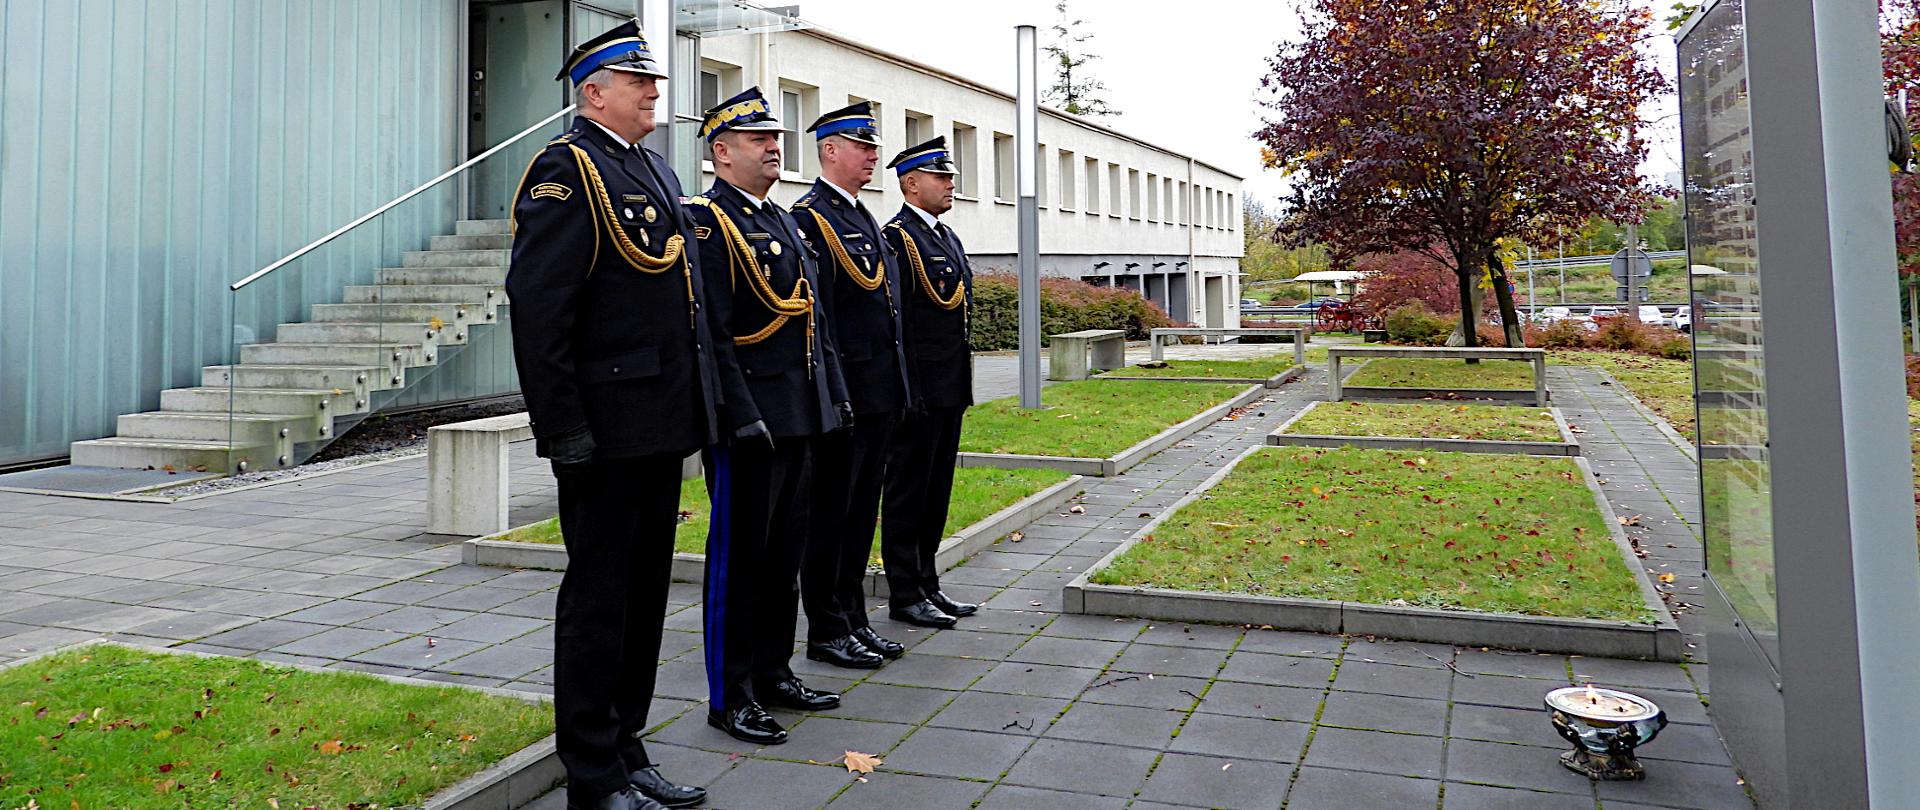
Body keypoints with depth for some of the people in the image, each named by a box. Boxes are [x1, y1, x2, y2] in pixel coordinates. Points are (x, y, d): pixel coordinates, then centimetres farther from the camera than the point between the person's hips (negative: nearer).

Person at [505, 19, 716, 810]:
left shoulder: (656, 171, 17)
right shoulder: (567, 169, -10)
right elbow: (538, 309, -17)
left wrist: (701, 406, 16)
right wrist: (563, 426, -19)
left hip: (662, 428, 9)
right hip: (607, 432, -9)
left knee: (644, 593, 16)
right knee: (598, 598, 3)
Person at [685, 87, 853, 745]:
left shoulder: (782, 221, 18)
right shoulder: (706, 220, -10)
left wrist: (835, 394, 16)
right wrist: (742, 414, -22)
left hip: (799, 418, 9)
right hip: (748, 421, -9)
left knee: (785, 550, 16)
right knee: (739, 555, 0)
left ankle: (773, 673, 29)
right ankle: (730, 697, 11)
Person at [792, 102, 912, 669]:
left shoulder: (866, 219, 18)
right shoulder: (810, 218, -11)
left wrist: (898, 388, 17)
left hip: (880, 394, 9)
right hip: (843, 393, -9)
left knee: (861, 511, 14)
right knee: (830, 513, 2)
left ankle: (854, 620, 25)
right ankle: (826, 631, 12)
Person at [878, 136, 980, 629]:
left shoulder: (949, 238, 17)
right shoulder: (896, 238, -11)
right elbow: (893, 322, -17)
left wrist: (963, 384, 17)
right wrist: (907, 391, -20)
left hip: (950, 390, 9)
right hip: (918, 391, -9)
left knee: (936, 491, 14)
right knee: (908, 491, 1)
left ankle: (927, 585, 24)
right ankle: (905, 595, 9)